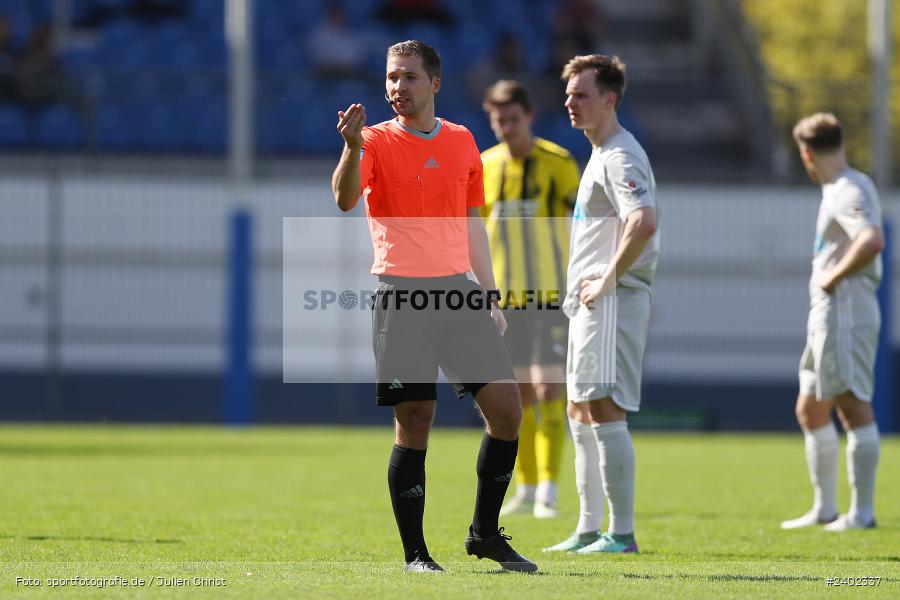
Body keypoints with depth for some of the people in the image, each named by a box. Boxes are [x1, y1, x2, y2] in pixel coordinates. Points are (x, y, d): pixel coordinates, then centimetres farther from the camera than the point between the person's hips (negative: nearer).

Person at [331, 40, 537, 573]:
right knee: (414, 421, -5)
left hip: (458, 290, 4)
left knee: (506, 408, -3)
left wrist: (490, 297, 17)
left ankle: (485, 533, 12)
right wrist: (353, 147, -36)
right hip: (401, 295, -4)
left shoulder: (462, 142, 13)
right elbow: (345, 199, -19)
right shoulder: (377, 140, -1)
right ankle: (415, 553, 3)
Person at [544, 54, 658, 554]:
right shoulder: (600, 155, 18)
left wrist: (608, 280, -22)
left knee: (604, 410, -12)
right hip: (589, 305, 11)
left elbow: (643, 222, -30)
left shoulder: (620, 157, -14)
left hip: (612, 302, -11)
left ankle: (622, 533, -11)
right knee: (580, 414, 14)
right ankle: (589, 529, 19)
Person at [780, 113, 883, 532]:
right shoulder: (840, 189, 17)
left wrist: (834, 276, -20)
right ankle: (824, 508, 22)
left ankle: (862, 512, -11)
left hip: (846, 314, -11)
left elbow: (872, 240, -32)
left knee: (853, 407, -10)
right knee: (810, 411, 16)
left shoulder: (847, 192, -15)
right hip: (827, 317, 11)